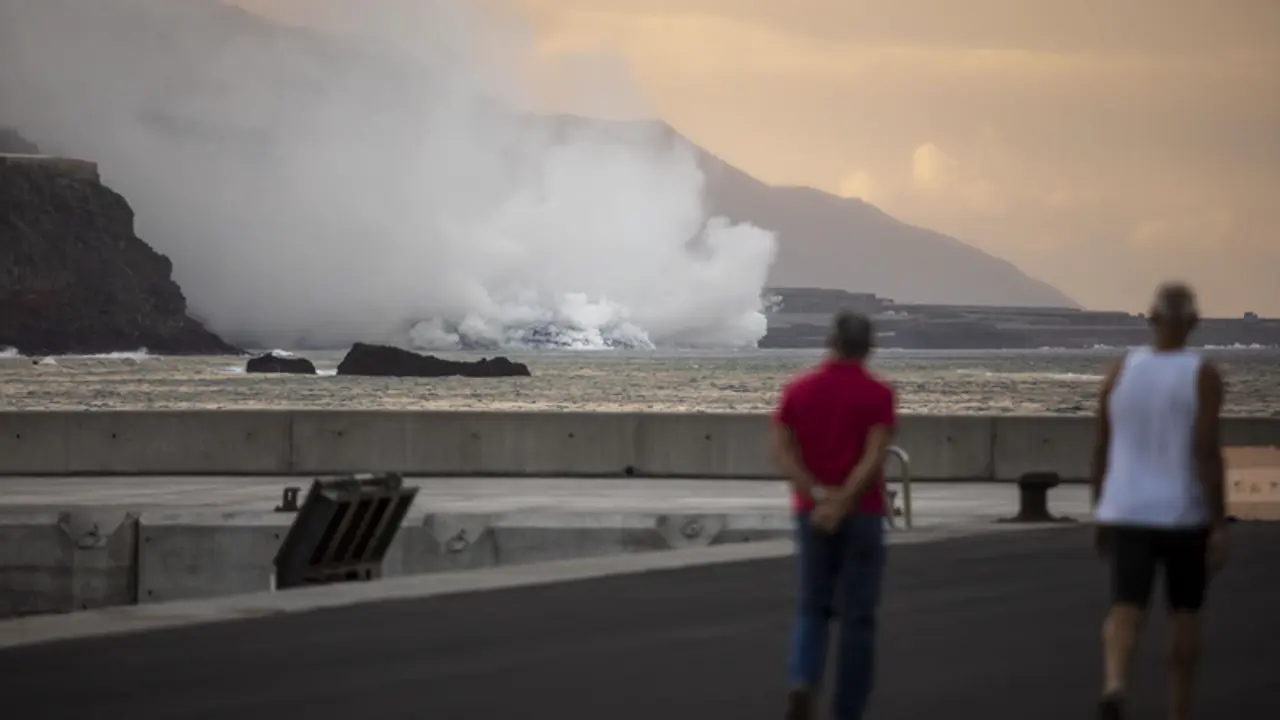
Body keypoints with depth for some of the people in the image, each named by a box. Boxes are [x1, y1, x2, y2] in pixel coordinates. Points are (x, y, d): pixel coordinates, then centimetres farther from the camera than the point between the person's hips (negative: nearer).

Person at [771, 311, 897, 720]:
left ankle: (802, 687, -12)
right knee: (857, 618, 7)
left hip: (812, 515, 3)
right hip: (861, 516, -3)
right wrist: (841, 505, -22)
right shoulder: (878, 395, -7)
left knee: (814, 610, 15)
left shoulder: (798, 391, 3)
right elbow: (875, 459, -20)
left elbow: (781, 454, -8)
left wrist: (820, 496, -16)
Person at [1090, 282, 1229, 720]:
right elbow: (1208, 452, -16)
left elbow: (1101, 450, 5)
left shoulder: (1120, 371, 1)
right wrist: (1220, 527, -12)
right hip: (1185, 516, -2)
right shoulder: (1203, 376, -10)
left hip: (1127, 515, 2)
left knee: (1125, 612, -8)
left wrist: (1100, 516, 16)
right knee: (1184, 614, 15)